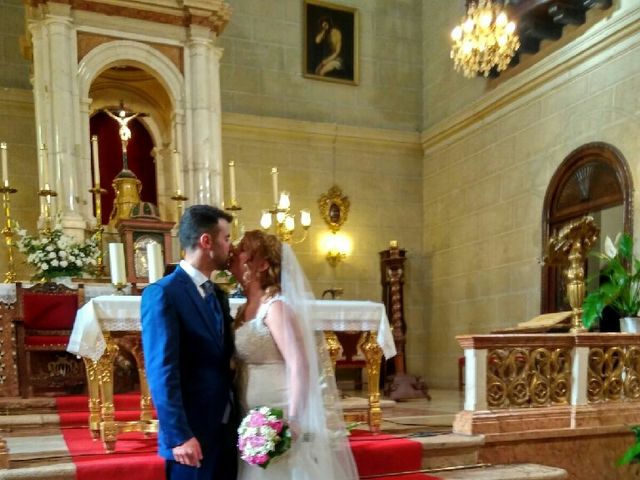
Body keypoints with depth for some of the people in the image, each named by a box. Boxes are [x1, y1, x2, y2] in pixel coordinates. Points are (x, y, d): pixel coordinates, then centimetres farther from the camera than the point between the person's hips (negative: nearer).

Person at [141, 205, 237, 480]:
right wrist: (179, 435, -19)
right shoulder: (163, 293, -12)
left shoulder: (217, 295, 13)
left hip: (227, 430, 8)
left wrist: (237, 418, 11)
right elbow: (161, 372, -17)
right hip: (192, 434, -8)